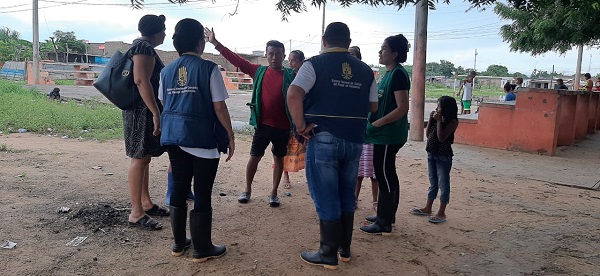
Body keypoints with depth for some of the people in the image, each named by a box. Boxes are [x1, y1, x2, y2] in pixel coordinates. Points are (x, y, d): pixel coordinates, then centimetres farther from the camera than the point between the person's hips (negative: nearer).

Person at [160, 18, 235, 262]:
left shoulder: (167, 71, 8)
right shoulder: (208, 68, -9)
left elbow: (163, 105, 12)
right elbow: (219, 107, -11)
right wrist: (230, 136, -2)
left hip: (174, 136, 6)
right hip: (202, 138, -6)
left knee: (178, 190, 15)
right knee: (202, 194, 3)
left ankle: (179, 243, 27)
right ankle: (202, 249, 13)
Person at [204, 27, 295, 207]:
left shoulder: (291, 75, -2)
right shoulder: (259, 71, 3)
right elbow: (236, 60, 3)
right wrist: (215, 43, 1)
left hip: (283, 127, -1)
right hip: (263, 125, 1)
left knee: (279, 158, 11)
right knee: (254, 157, 9)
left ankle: (274, 193, 24)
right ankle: (247, 190, 26)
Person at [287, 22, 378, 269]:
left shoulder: (315, 64, -5)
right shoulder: (365, 70, 8)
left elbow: (293, 95, -19)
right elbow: (373, 106, 12)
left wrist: (301, 127, -11)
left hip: (323, 139, -4)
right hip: (354, 140, 5)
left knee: (326, 199, 4)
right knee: (346, 196, 16)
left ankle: (328, 255, 14)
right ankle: (345, 249, 27)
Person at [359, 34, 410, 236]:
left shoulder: (398, 74, -15)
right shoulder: (389, 73, 14)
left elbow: (402, 108, -21)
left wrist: (377, 123, -21)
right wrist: (374, 121, 12)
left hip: (389, 135, -10)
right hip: (385, 134, 10)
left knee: (385, 175, -4)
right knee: (386, 175, 17)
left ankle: (384, 224, 5)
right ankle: (385, 215, 30)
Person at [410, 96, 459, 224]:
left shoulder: (452, 121, -13)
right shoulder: (437, 118, 8)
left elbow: (441, 137, -22)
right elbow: (428, 134, 8)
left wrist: (439, 121, -19)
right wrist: (431, 119, -1)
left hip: (444, 157, -7)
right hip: (432, 155, 8)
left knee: (443, 184, 1)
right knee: (433, 183, 17)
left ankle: (441, 213, 9)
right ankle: (428, 209, 27)